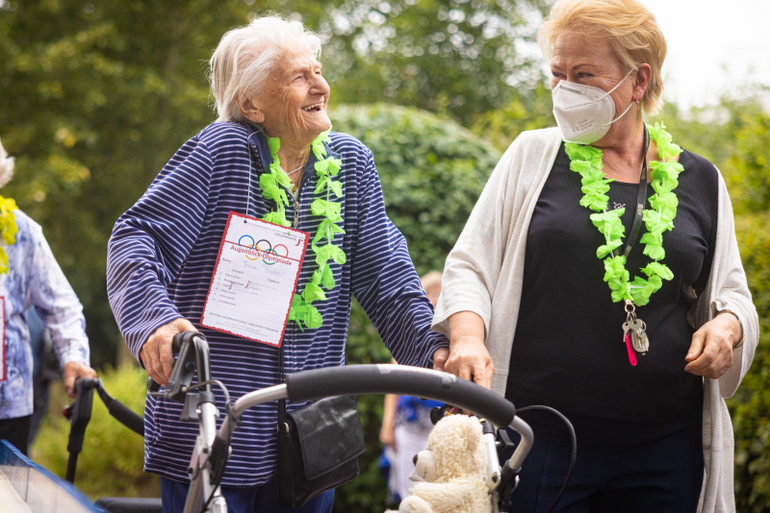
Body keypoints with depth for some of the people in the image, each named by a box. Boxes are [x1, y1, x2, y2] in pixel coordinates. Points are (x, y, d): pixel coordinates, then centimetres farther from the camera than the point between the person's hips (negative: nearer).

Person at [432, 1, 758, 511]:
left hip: (666, 446, 2)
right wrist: (467, 339, -15)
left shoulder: (700, 180, 10)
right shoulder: (532, 156, 6)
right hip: (543, 432, -2)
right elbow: (470, 267, 5)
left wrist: (727, 326, -4)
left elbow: (732, 293, 20)